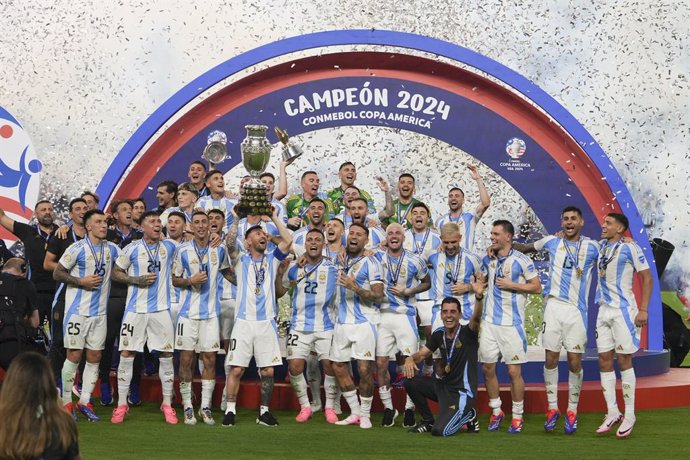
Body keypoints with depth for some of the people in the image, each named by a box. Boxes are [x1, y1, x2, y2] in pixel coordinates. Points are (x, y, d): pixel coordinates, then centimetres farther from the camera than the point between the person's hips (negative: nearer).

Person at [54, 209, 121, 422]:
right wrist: (81, 281, -14)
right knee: (74, 355, -4)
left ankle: (85, 401, 13)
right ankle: (66, 402, 6)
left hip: (100, 311, 5)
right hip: (77, 309, -5)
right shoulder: (77, 248, -8)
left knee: (95, 356, 5)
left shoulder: (112, 249, 8)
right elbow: (57, 273, -5)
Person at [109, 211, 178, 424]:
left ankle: (167, 404, 11)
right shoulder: (132, 249, 1)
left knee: (166, 355, 1)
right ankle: (121, 404, 5)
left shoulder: (170, 247, 6)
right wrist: (137, 280, -9)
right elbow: (116, 273, 4)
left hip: (161, 309, 2)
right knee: (127, 354, -2)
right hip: (136, 309, -2)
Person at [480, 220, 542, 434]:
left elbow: (537, 287, -7)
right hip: (489, 321, 5)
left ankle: (517, 416, 9)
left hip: (512, 323, -5)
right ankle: (496, 412, 21)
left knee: (514, 371, -3)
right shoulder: (487, 259, 10)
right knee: (487, 368, 6)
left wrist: (511, 285, -12)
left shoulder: (521, 260, -6)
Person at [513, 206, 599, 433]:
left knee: (574, 361, -1)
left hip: (577, 309, -1)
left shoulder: (592, 247, 5)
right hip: (553, 306, 2)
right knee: (550, 359, 1)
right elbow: (527, 247, 22)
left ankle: (572, 411, 10)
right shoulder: (552, 242, 10)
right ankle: (552, 408, 12)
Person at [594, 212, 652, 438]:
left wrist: (643, 309, -15)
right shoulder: (601, 246, 9)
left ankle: (629, 415, 5)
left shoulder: (630, 248, -9)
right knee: (604, 360, 5)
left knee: (624, 361, -4)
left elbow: (647, 278, -8)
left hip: (623, 310, -7)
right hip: (604, 310, 7)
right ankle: (612, 413, 12)